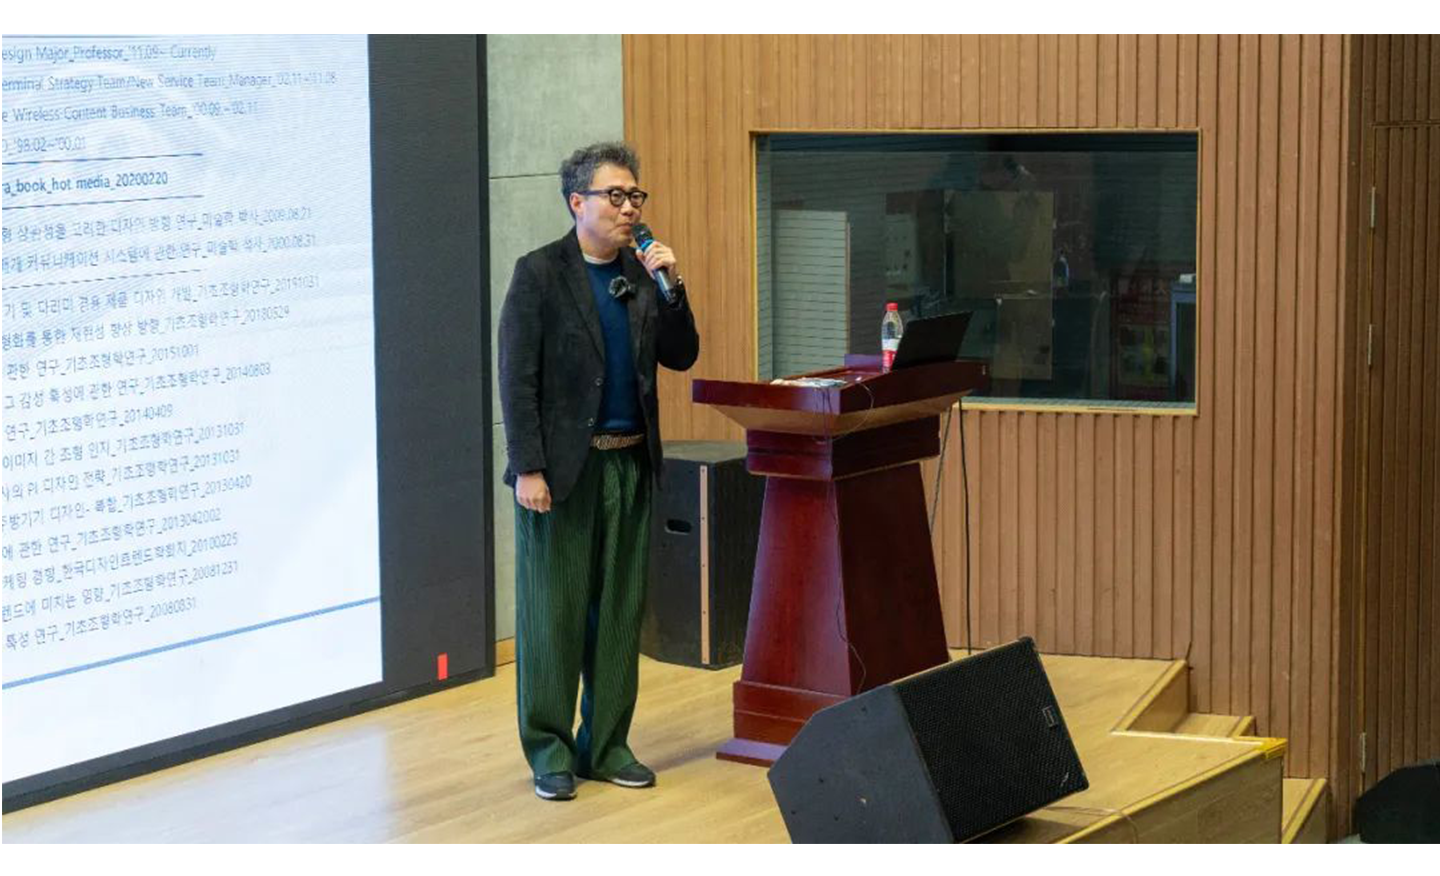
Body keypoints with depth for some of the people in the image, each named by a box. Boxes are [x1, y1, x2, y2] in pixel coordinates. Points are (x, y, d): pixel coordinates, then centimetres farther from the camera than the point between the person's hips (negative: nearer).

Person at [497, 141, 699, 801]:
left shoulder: (643, 272, 9)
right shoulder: (539, 274, -6)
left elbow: (681, 357, 8)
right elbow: (517, 380, -9)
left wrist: (671, 288, -6)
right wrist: (528, 469, -15)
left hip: (629, 466, 5)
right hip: (562, 468, -5)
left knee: (620, 611, 9)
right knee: (553, 610, 1)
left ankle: (606, 745, 19)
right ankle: (550, 752, 10)